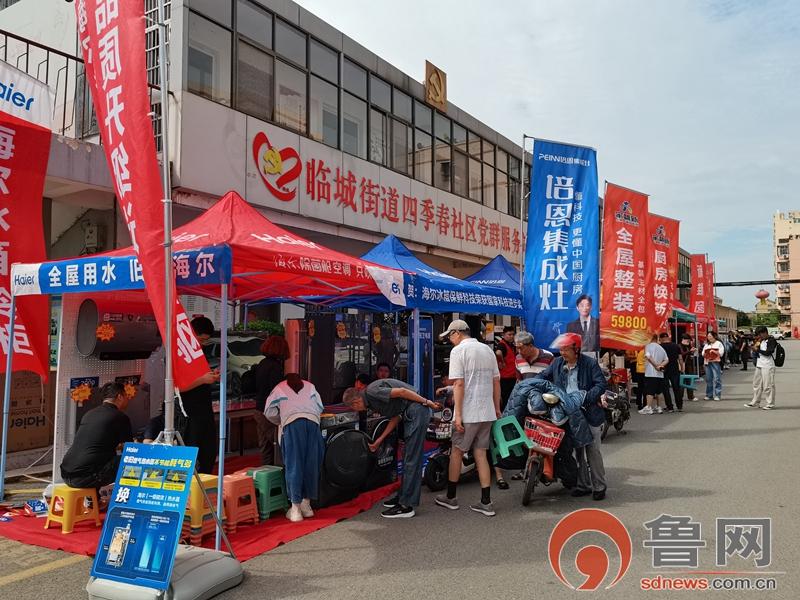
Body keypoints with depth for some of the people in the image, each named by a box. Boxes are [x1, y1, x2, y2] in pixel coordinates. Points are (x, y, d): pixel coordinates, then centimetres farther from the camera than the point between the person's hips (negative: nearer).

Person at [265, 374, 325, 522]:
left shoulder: (279, 388, 27)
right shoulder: (309, 386, 33)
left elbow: (269, 412, 20)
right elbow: (320, 408, 28)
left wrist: (281, 422, 36)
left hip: (292, 422, -2)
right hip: (313, 421, 2)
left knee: (294, 464, 1)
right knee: (311, 463, 10)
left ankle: (296, 508, 0)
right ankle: (306, 504, 17)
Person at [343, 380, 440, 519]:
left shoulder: (372, 391, -13)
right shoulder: (372, 401, 18)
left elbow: (401, 391, -20)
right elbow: (395, 417, 21)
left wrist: (426, 402, -16)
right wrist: (380, 439, 24)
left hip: (418, 411, -11)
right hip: (410, 415, 11)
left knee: (412, 459, -8)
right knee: (407, 457, 18)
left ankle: (407, 506, -6)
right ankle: (403, 496, 30)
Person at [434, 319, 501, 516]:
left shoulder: (458, 351, -9)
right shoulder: (487, 349, 12)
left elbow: (459, 384, -16)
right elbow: (496, 382, 13)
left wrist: (458, 415, -15)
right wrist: (497, 409, 20)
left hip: (468, 412, -6)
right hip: (487, 412, 6)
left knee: (456, 452, 9)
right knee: (481, 453, 9)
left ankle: (451, 497, 20)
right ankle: (486, 503, 7)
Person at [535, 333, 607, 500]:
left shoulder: (590, 363, -8)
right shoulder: (557, 363, 7)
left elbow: (601, 384, -11)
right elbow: (543, 376, 14)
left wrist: (586, 398, -22)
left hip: (589, 414, -5)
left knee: (593, 451, 1)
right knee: (577, 451, 12)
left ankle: (599, 486, 13)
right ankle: (583, 485, 23)